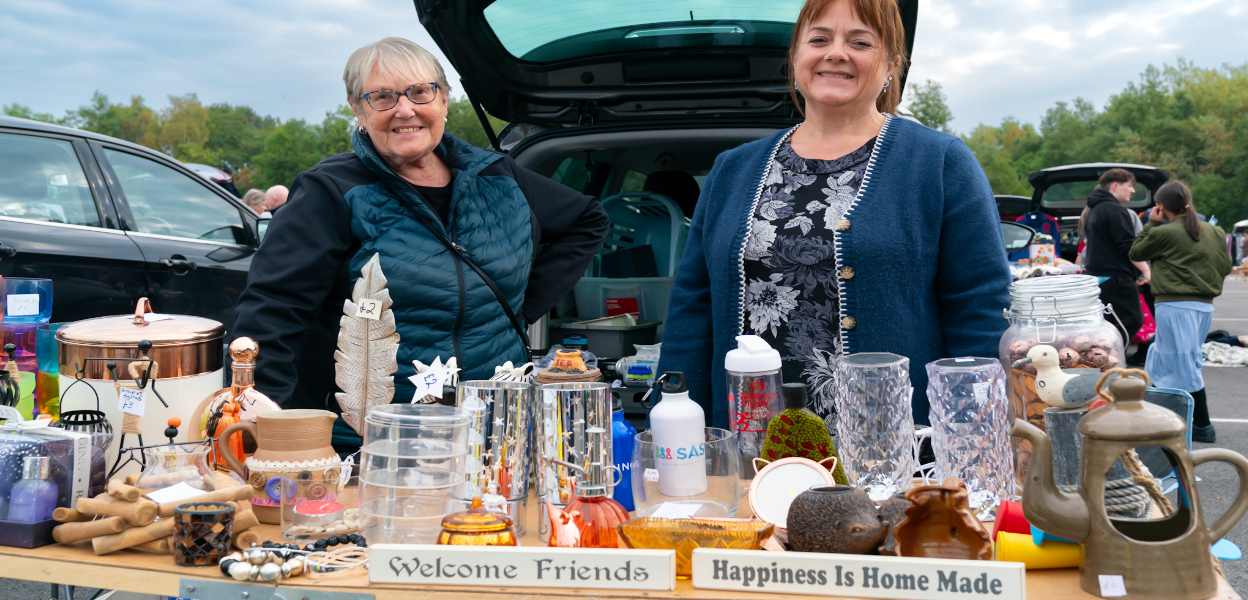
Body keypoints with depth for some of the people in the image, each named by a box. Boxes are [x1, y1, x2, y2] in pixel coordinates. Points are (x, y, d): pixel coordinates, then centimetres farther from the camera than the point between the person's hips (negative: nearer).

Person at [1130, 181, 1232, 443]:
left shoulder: (1163, 233, -10)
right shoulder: (1214, 232, 7)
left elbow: (1136, 253, 4)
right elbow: (1225, 266, 12)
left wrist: (1151, 224, 8)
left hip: (1176, 305, -7)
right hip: (1205, 305, 7)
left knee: (1185, 364, -2)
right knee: (1163, 355, 19)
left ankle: (1202, 426, 0)